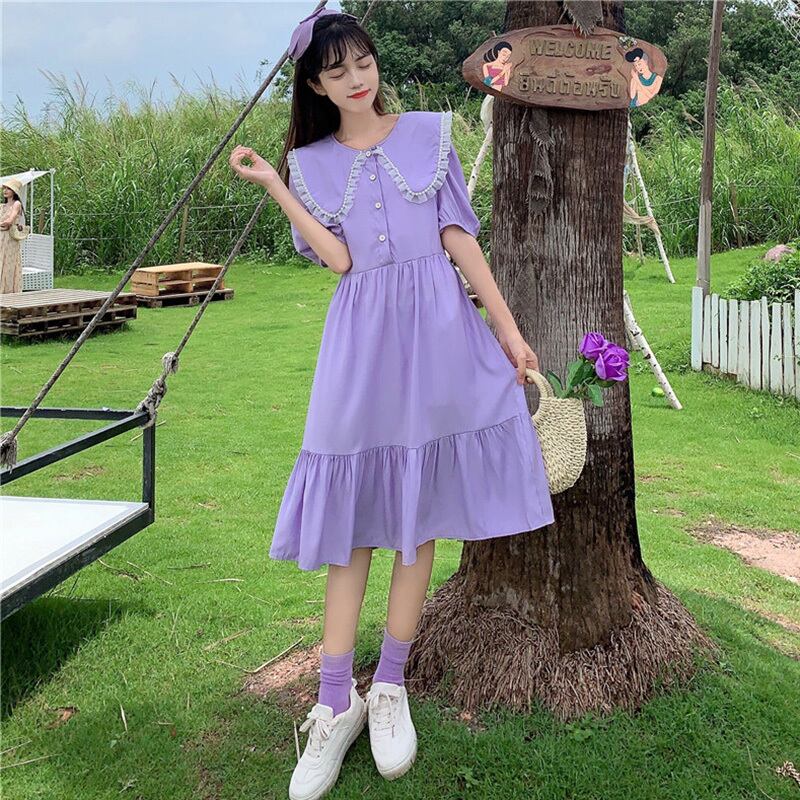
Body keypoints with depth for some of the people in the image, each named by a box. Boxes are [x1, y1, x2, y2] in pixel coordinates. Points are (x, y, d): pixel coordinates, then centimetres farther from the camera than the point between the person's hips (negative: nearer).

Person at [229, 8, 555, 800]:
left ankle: (390, 688, 14)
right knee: (355, 518, -1)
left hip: (437, 328, 0)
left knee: (420, 511, 2)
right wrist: (272, 185, -6)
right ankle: (336, 705, 6)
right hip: (361, 339, 0)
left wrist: (507, 327, 1)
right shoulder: (310, 162, 9)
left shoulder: (428, 132, 8)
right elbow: (338, 259, -4)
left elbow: (458, 235, 5)